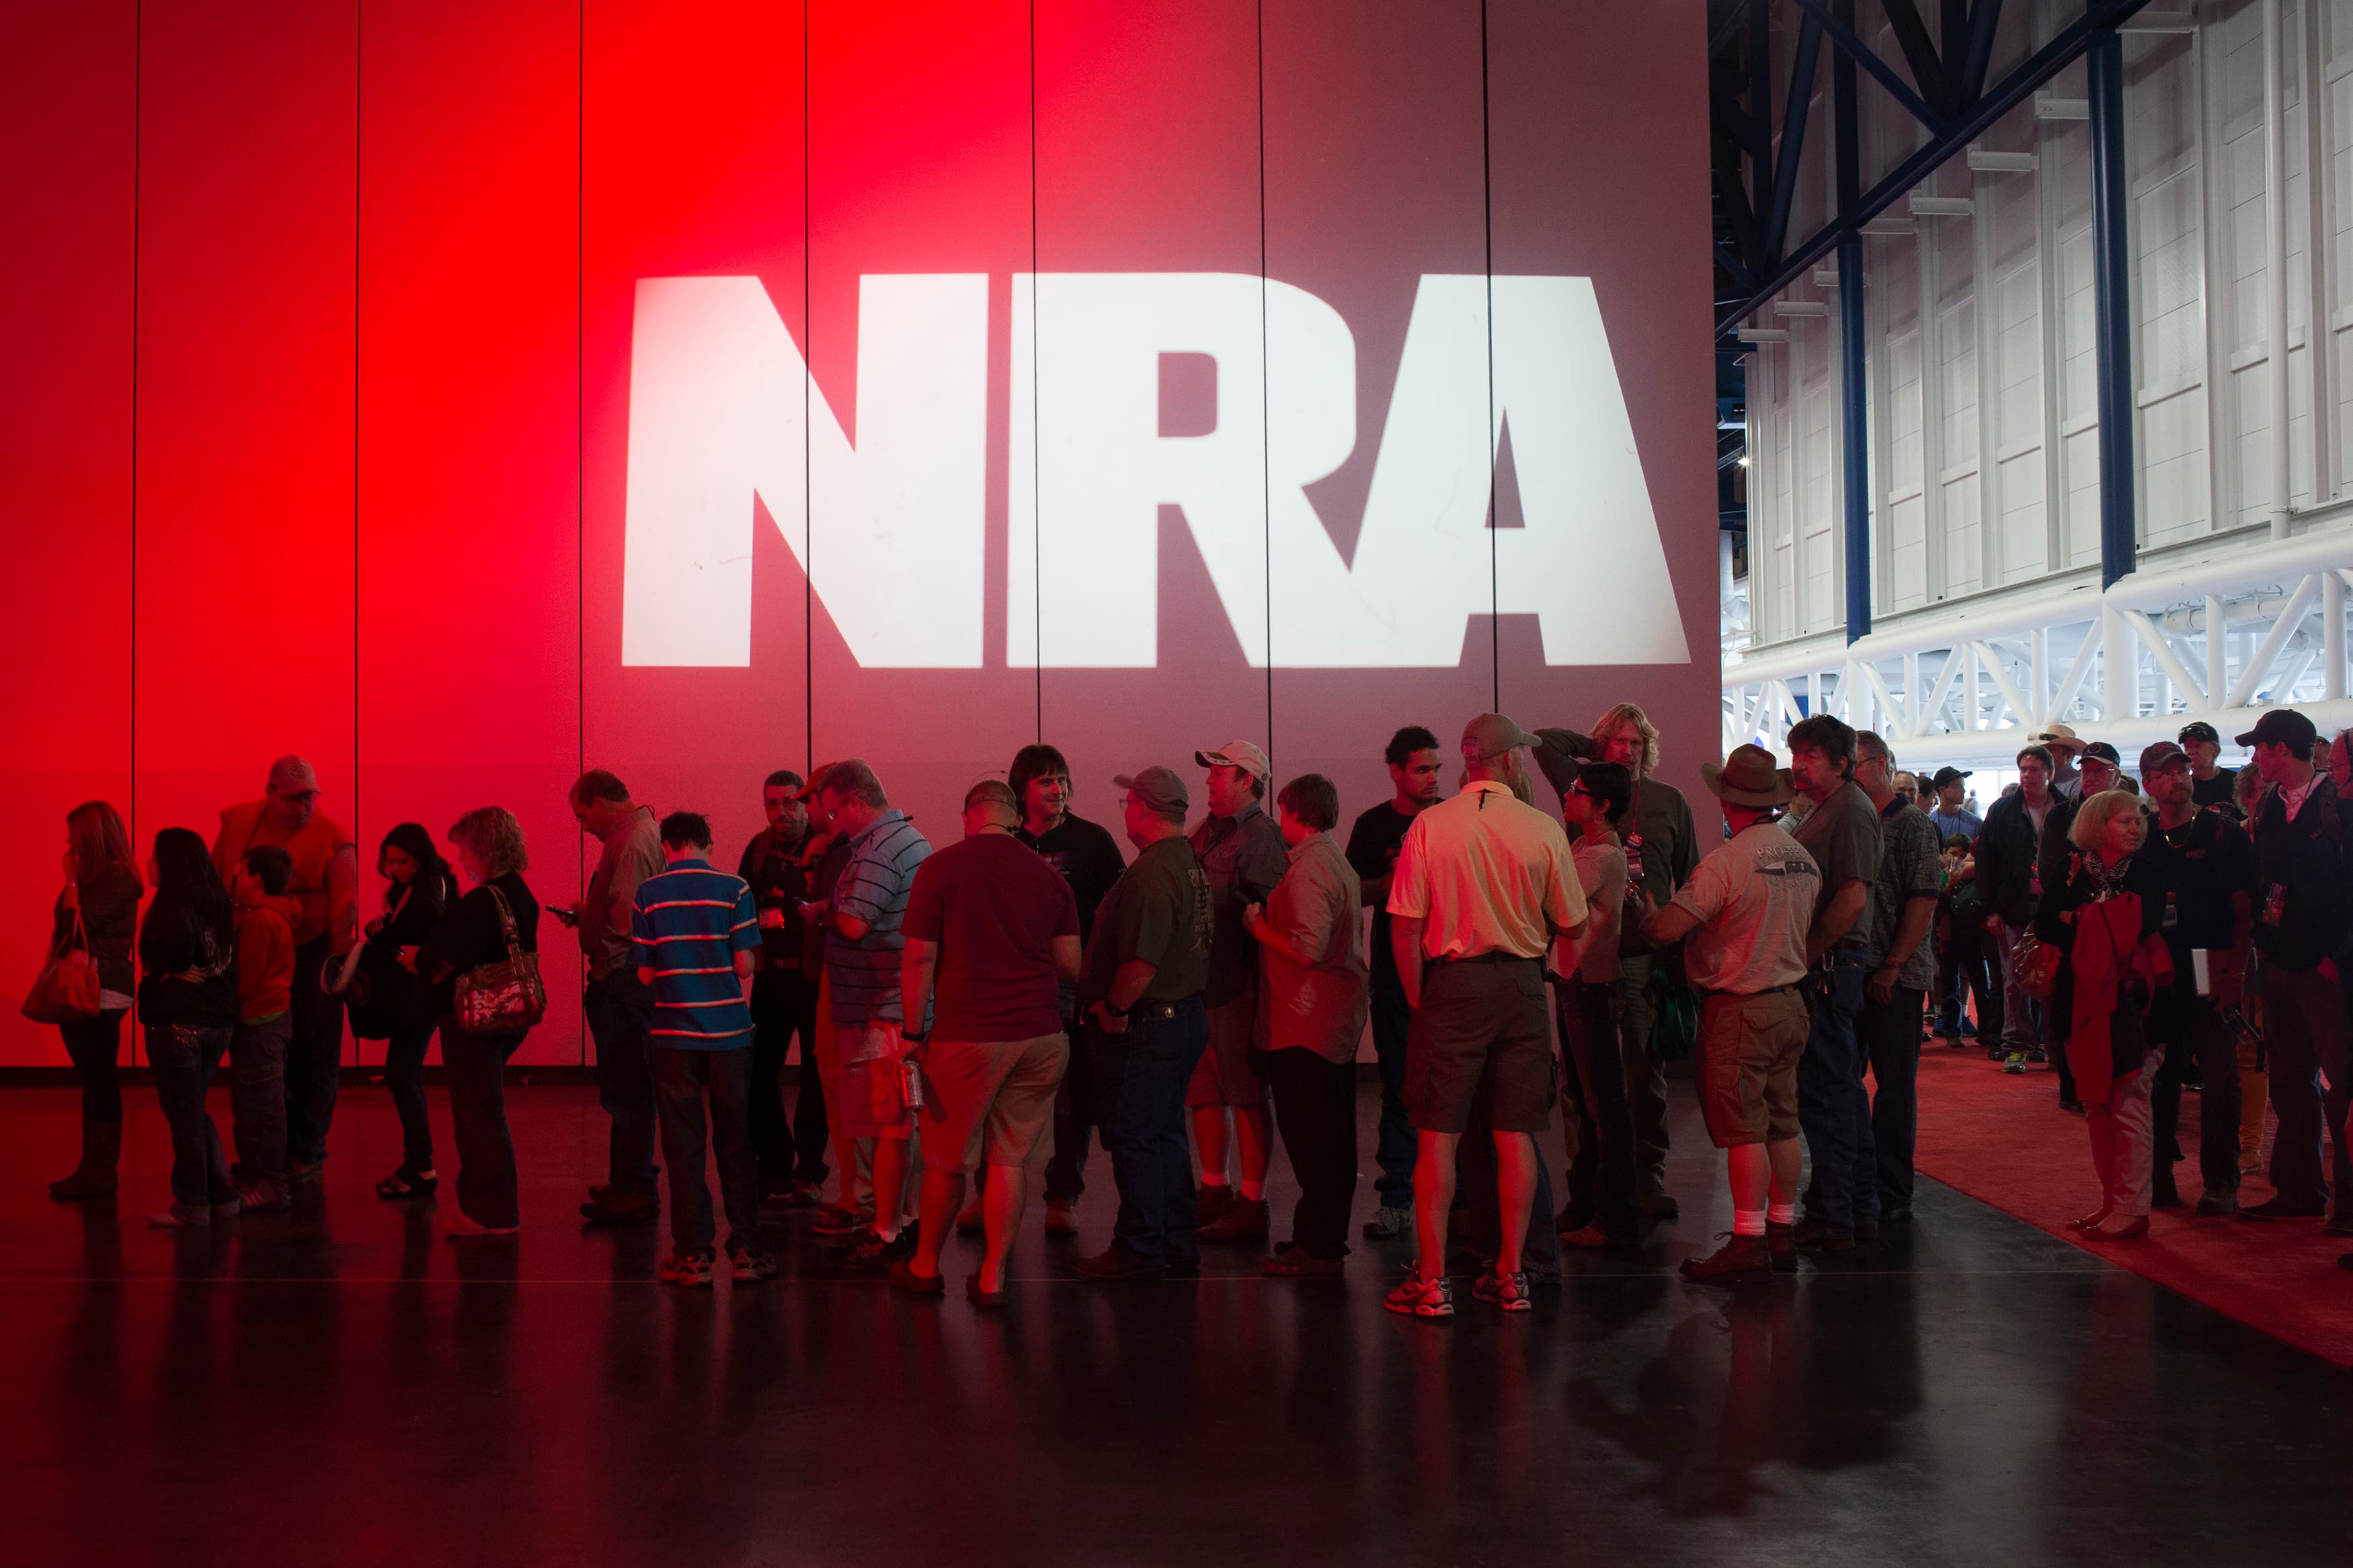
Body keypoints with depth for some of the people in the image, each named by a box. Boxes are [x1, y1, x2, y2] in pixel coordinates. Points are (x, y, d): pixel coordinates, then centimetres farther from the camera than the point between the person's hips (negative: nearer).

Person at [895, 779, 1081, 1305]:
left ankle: (925, 1266, 27)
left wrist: (913, 1032, 1)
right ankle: (992, 1277, 11)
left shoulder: (940, 869, -4)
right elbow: (1070, 963, 6)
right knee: (1011, 1158, 9)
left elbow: (920, 957, -6)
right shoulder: (1049, 875, 4)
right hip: (1040, 1037, 3)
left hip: (968, 1037, -2)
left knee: (947, 1159, 12)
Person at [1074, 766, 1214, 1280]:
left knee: (1133, 1139, 1)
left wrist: (1113, 1007, -15)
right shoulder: (1191, 863, 11)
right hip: (1185, 1015, 10)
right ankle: (1180, 1246, 24)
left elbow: (1142, 961, -29)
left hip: (1144, 1026, -10)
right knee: (1165, 1135, 17)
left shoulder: (1150, 873, -21)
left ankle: (1140, 1251, 9)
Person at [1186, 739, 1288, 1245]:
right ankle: (1215, 1192, 28)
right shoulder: (1207, 831, 15)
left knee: (1246, 1097, -1)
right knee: (1203, 1093, 16)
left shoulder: (1260, 835, -12)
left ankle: (1252, 1205, 6)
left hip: (1237, 985, -9)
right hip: (1198, 981, 9)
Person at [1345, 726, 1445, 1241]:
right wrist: (1395, 879, -13)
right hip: (1396, 972, 0)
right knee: (1399, 1087, 3)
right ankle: (1396, 1199, 8)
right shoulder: (1373, 826, 5)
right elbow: (1356, 892, 4)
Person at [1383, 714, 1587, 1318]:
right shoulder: (1543, 830, -3)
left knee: (1437, 1137, 3)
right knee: (1515, 1135, 9)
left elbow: (1405, 925, -7)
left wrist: (1418, 999, 3)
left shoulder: (1429, 825, -5)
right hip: (1522, 984, 1)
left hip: (1452, 983, -1)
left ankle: (1432, 1280, 4)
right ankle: (1510, 1274, 16)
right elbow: (1570, 926, 4)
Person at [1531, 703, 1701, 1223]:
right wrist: (1596, 750, 9)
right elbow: (1544, 741, 4)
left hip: (1648, 958, 1)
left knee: (1647, 1072, 6)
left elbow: (1690, 881, 12)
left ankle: (1649, 1177, 12)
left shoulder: (1670, 802, 10)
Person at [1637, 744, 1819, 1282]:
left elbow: (1667, 929, -18)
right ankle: (1782, 1233, 21)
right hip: (1791, 1004, 8)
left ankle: (1748, 1244, -1)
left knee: (1743, 1128, -4)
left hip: (1739, 1008, -8)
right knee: (1782, 1123, 13)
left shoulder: (1726, 861, -18)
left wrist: (1646, 909, 3)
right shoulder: (1804, 859, 6)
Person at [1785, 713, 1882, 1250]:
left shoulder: (1851, 810, -13)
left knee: (1822, 1091, -7)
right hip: (1825, 966, 11)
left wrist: (1807, 953, -17)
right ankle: (1861, 1211, 24)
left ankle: (1831, 1218, -1)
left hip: (1832, 965, -11)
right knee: (1843, 1088, 15)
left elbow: (1853, 897, -21)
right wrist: (1803, 955, 15)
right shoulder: (1823, 811, 19)